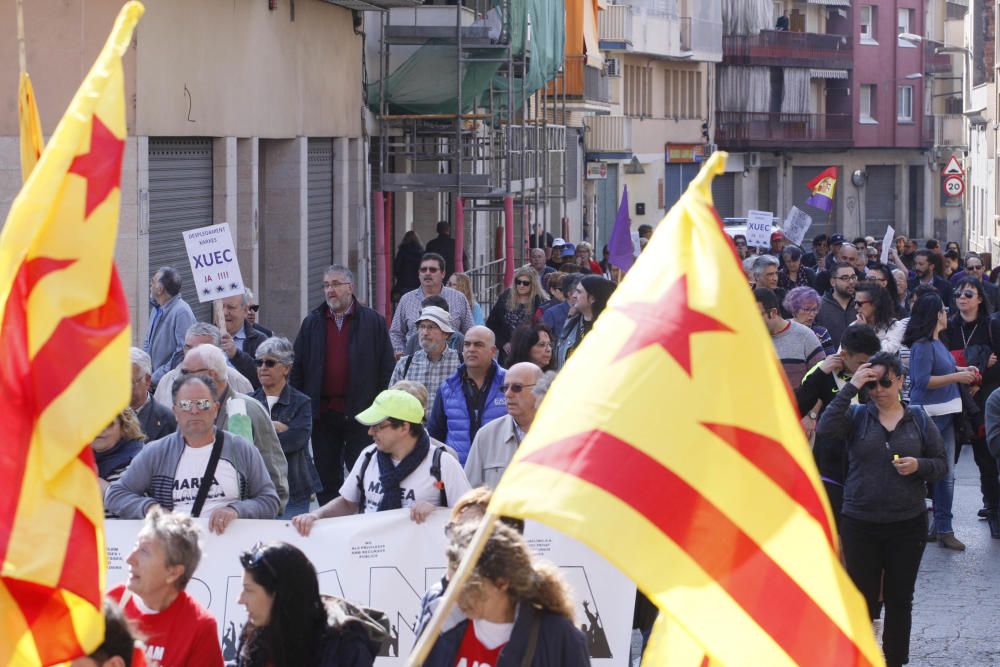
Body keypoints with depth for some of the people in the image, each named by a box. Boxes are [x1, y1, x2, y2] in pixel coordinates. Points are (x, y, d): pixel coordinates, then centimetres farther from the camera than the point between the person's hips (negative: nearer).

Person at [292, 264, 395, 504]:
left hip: (359, 413, -3)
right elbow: (297, 370, 9)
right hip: (322, 411, 3)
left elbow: (387, 369, 0)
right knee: (326, 476, 9)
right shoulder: (312, 323, 10)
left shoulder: (373, 322, 1)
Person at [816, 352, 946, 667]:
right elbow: (826, 428, -21)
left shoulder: (919, 420, 3)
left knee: (900, 599, 10)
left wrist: (919, 466, -15)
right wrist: (850, 388, -22)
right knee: (862, 598, 5)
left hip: (907, 525, 1)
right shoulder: (857, 416, -2)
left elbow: (941, 464, 6)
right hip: (860, 523, -1)